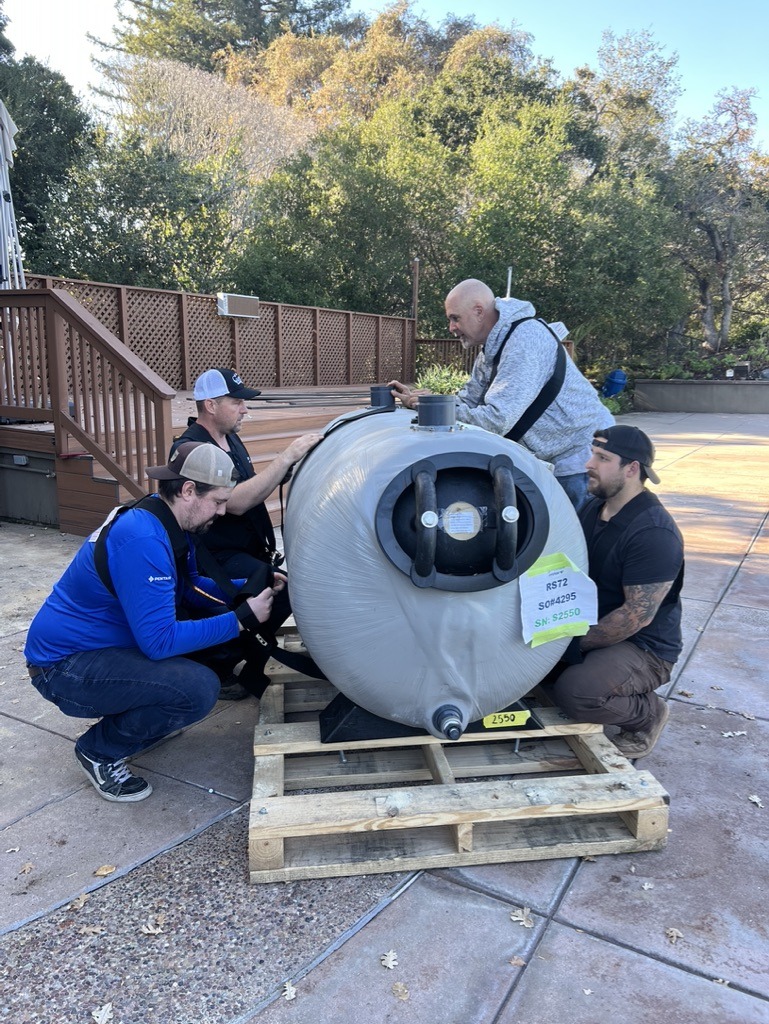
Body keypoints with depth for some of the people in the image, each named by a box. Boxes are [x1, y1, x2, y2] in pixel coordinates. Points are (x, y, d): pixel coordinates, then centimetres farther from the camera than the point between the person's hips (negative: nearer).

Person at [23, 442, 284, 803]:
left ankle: (144, 716, 17)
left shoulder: (169, 522, 1)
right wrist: (241, 620, -24)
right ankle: (100, 750, -2)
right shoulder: (142, 540, -29)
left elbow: (191, 587, 14)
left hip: (105, 641, 10)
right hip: (64, 666, -10)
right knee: (199, 688, -27)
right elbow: (160, 640, -29)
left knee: (208, 613, 6)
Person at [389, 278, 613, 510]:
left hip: (585, 454, -9)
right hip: (557, 459, 9)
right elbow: (468, 402, 10)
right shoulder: (490, 350, 8)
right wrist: (415, 400, -3)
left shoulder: (525, 339, -24)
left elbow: (497, 420, -29)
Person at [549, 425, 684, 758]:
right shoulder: (593, 508, 5)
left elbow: (639, 614, -25)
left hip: (643, 647, -8)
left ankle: (648, 714, 0)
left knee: (575, 692, -31)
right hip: (592, 629, 8)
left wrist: (579, 644, -20)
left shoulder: (653, 532, -24)